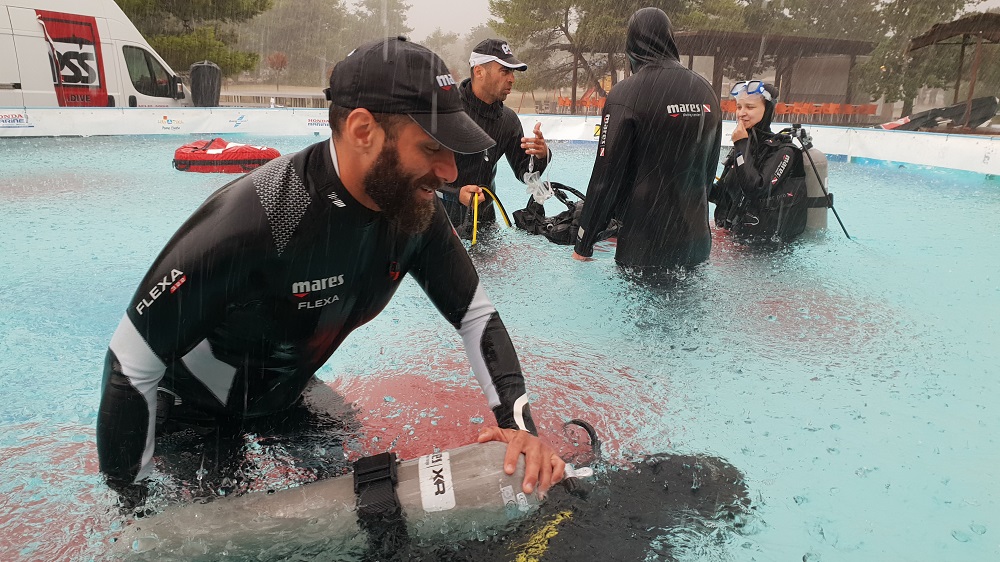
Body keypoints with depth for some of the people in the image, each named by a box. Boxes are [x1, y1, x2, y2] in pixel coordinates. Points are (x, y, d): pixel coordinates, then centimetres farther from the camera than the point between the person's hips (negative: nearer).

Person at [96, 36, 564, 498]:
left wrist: (517, 421, -23)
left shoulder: (414, 208, -20)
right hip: (195, 419, -4)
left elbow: (476, 313, -10)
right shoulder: (252, 220, -39)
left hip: (289, 400, 5)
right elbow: (130, 363, -30)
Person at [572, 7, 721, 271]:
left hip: (645, 246, -5)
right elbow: (709, 169, 12)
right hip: (695, 244, 6)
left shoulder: (626, 94, -15)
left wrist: (583, 245, -5)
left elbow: (606, 176, -15)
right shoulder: (706, 91, 3)